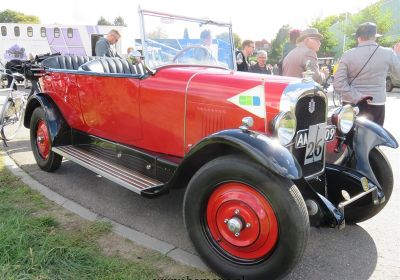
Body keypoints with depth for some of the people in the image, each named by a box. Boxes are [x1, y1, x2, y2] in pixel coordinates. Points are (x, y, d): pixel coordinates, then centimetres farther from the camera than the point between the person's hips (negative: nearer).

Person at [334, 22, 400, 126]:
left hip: (351, 104, 0)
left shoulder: (348, 55, -7)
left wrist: (355, 97, -13)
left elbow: (338, 83, -16)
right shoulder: (388, 53, -6)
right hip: (376, 104, 0)